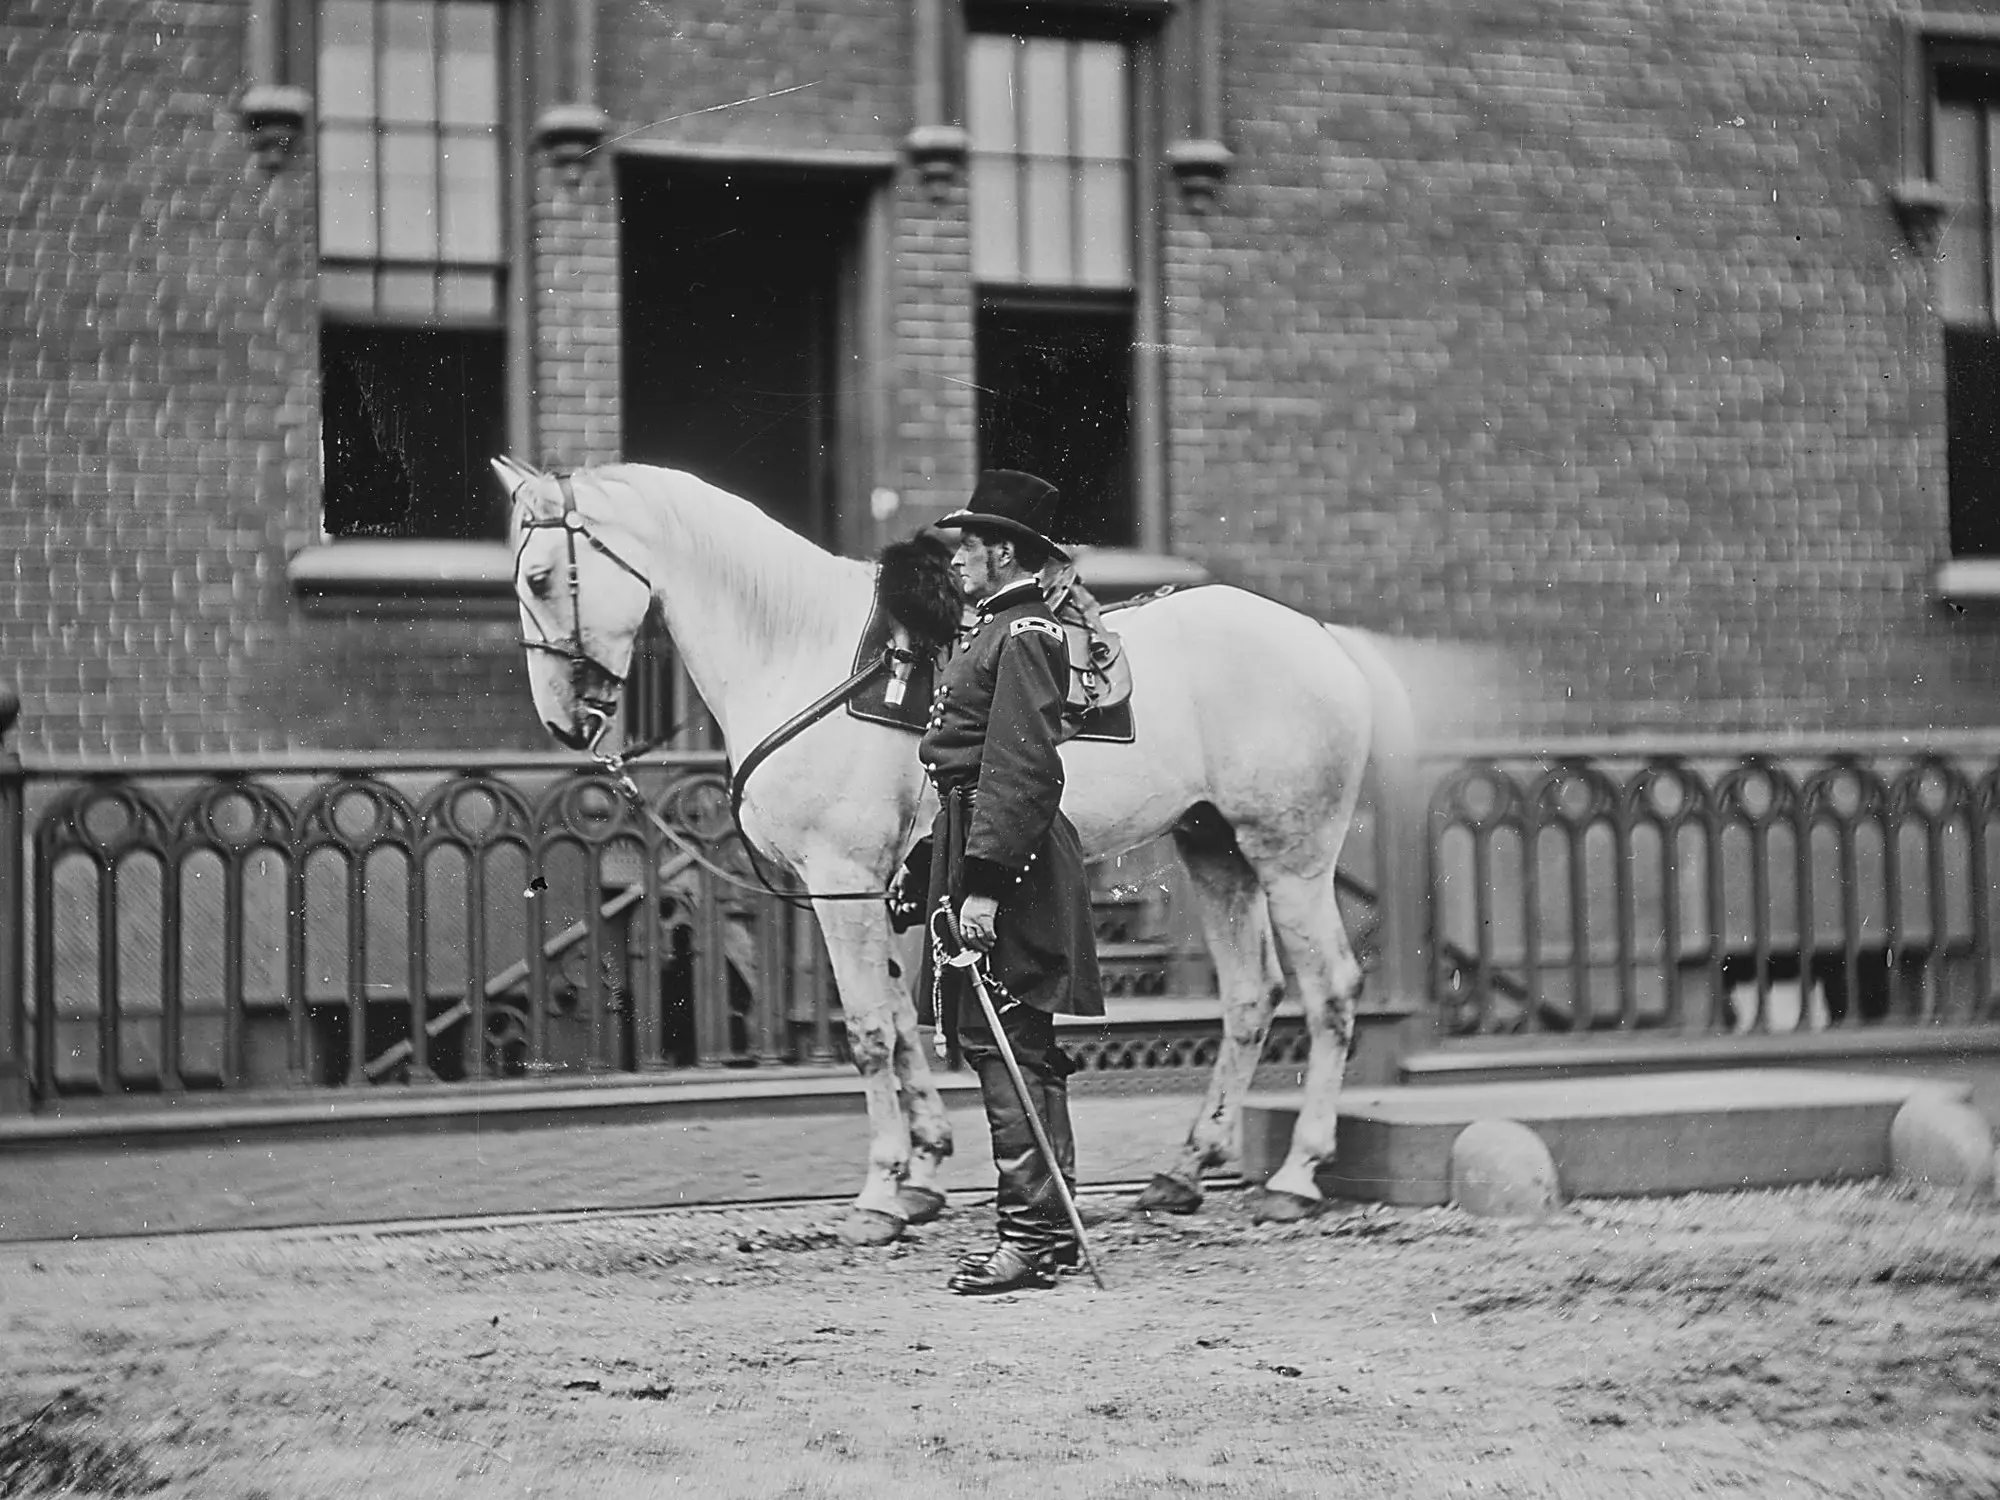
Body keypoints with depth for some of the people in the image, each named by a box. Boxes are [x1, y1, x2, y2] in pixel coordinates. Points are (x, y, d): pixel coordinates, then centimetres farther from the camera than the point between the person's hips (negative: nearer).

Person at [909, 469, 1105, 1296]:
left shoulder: (1020, 638, -14)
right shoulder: (998, 630, 18)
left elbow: (1020, 771, -22)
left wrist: (984, 885, -25)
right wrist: (949, 871, 21)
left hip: (1003, 855, -11)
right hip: (986, 851, 11)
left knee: (1003, 1043, -9)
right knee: (1006, 1043, 13)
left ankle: (1032, 1236, -5)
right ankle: (1044, 1227, 20)